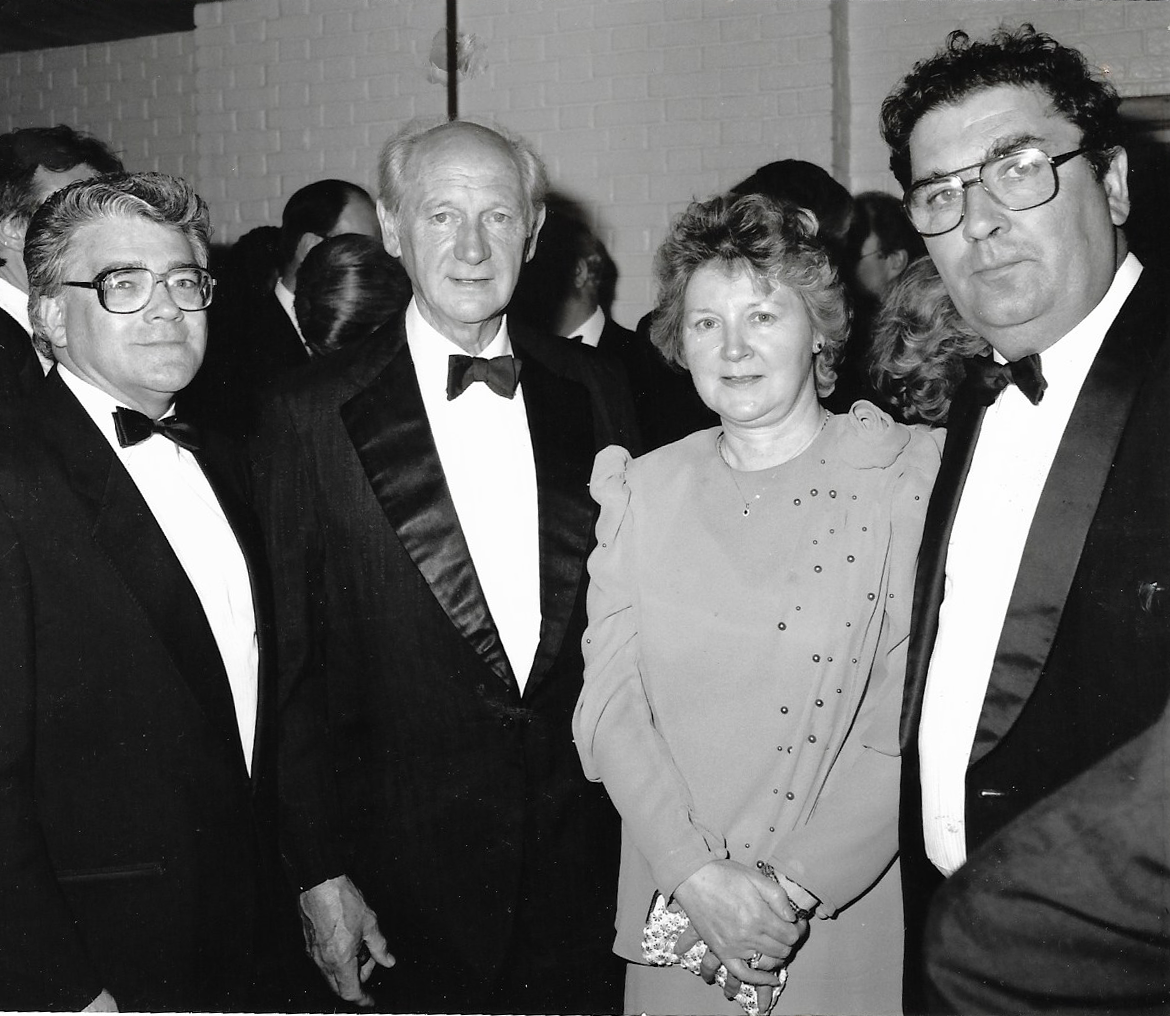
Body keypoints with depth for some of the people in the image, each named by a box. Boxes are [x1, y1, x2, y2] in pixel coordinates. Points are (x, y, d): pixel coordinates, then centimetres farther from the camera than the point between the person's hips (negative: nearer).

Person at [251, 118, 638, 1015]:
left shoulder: (591, 392, 2)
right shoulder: (314, 417, -8)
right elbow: (292, 668, -6)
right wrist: (320, 872, -6)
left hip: (592, 846, 3)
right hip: (410, 865, -3)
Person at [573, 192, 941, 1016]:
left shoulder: (914, 476, -8)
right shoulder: (644, 490, 3)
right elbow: (609, 706, -3)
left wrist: (794, 886, -17)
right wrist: (699, 878, -14)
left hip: (849, 919, -2)